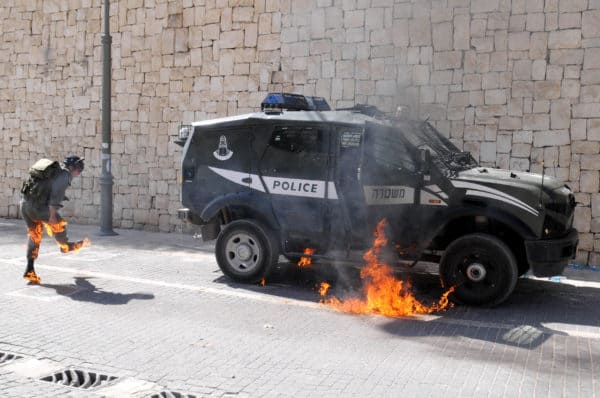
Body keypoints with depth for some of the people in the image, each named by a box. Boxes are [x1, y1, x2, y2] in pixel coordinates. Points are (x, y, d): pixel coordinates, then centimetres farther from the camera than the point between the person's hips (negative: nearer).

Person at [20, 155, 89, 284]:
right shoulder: (65, 174, -8)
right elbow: (56, 194, -20)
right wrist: (52, 215, -21)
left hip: (25, 203, 9)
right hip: (38, 207, -9)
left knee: (34, 236, 15)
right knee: (58, 225, 17)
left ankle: (30, 271, 11)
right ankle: (65, 246, 42)